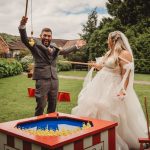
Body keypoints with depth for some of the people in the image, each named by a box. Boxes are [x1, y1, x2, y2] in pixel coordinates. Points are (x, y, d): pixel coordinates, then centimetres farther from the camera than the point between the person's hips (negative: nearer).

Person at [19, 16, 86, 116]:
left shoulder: (55, 47, 14)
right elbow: (24, 39, -18)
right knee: (41, 106, -3)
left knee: (53, 105, 16)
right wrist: (22, 26, -36)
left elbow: (64, 51, 31)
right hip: (42, 79, -5)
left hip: (54, 79, 6)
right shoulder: (36, 45, -2)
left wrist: (76, 46, 31)